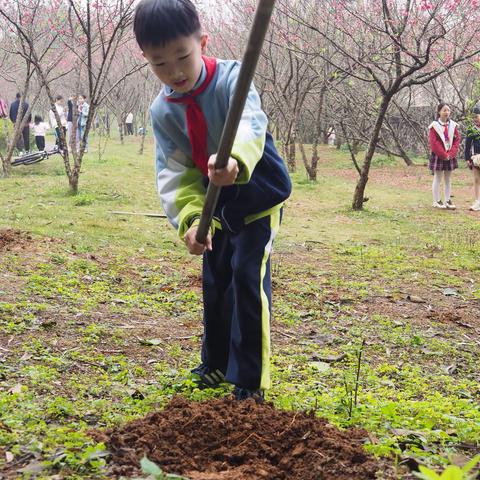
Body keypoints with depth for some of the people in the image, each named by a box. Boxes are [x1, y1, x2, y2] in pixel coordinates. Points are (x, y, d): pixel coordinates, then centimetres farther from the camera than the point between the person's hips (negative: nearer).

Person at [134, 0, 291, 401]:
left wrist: (236, 160, -68)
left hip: (259, 198, -5)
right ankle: (216, 364, 33)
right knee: (214, 282, 14)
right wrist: (190, 218, -34)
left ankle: (251, 382, -5)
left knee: (248, 278, -15)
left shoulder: (231, 79, -26)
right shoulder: (163, 111, -12)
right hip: (217, 206, 6)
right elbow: (174, 171, -15)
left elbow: (250, 124, -45)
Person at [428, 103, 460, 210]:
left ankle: (448, 201, 15)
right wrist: (444, 155, -16)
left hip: (450, 156, 5)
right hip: (438, 156, -4)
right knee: (437, 179, 2)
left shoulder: (453, 125, 5)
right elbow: (434, 143, -13)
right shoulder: (434, 126, -8)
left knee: (448, 179, 9)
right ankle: (436, 201, 7)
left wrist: (451, 154, -11)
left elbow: (457, 140, 3)